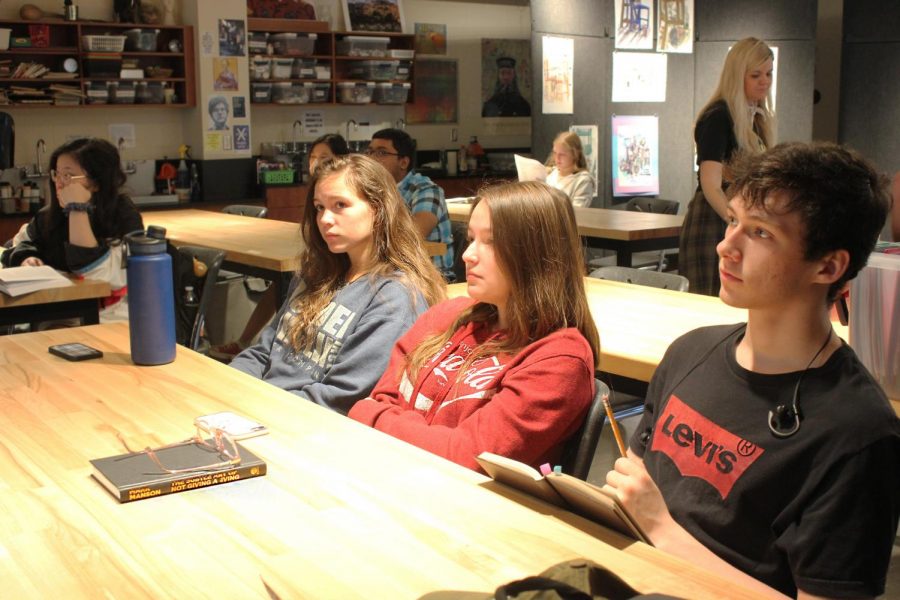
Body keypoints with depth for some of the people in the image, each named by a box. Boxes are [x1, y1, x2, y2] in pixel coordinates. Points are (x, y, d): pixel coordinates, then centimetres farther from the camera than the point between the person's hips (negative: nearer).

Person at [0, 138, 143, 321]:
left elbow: (96, 274, -24)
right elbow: (19, 244, 19)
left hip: (108, 320, -6)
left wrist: (78, 209, -25)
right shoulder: (52, 213, 6)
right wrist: (26, 259, -5)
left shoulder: (123, 216, -13)